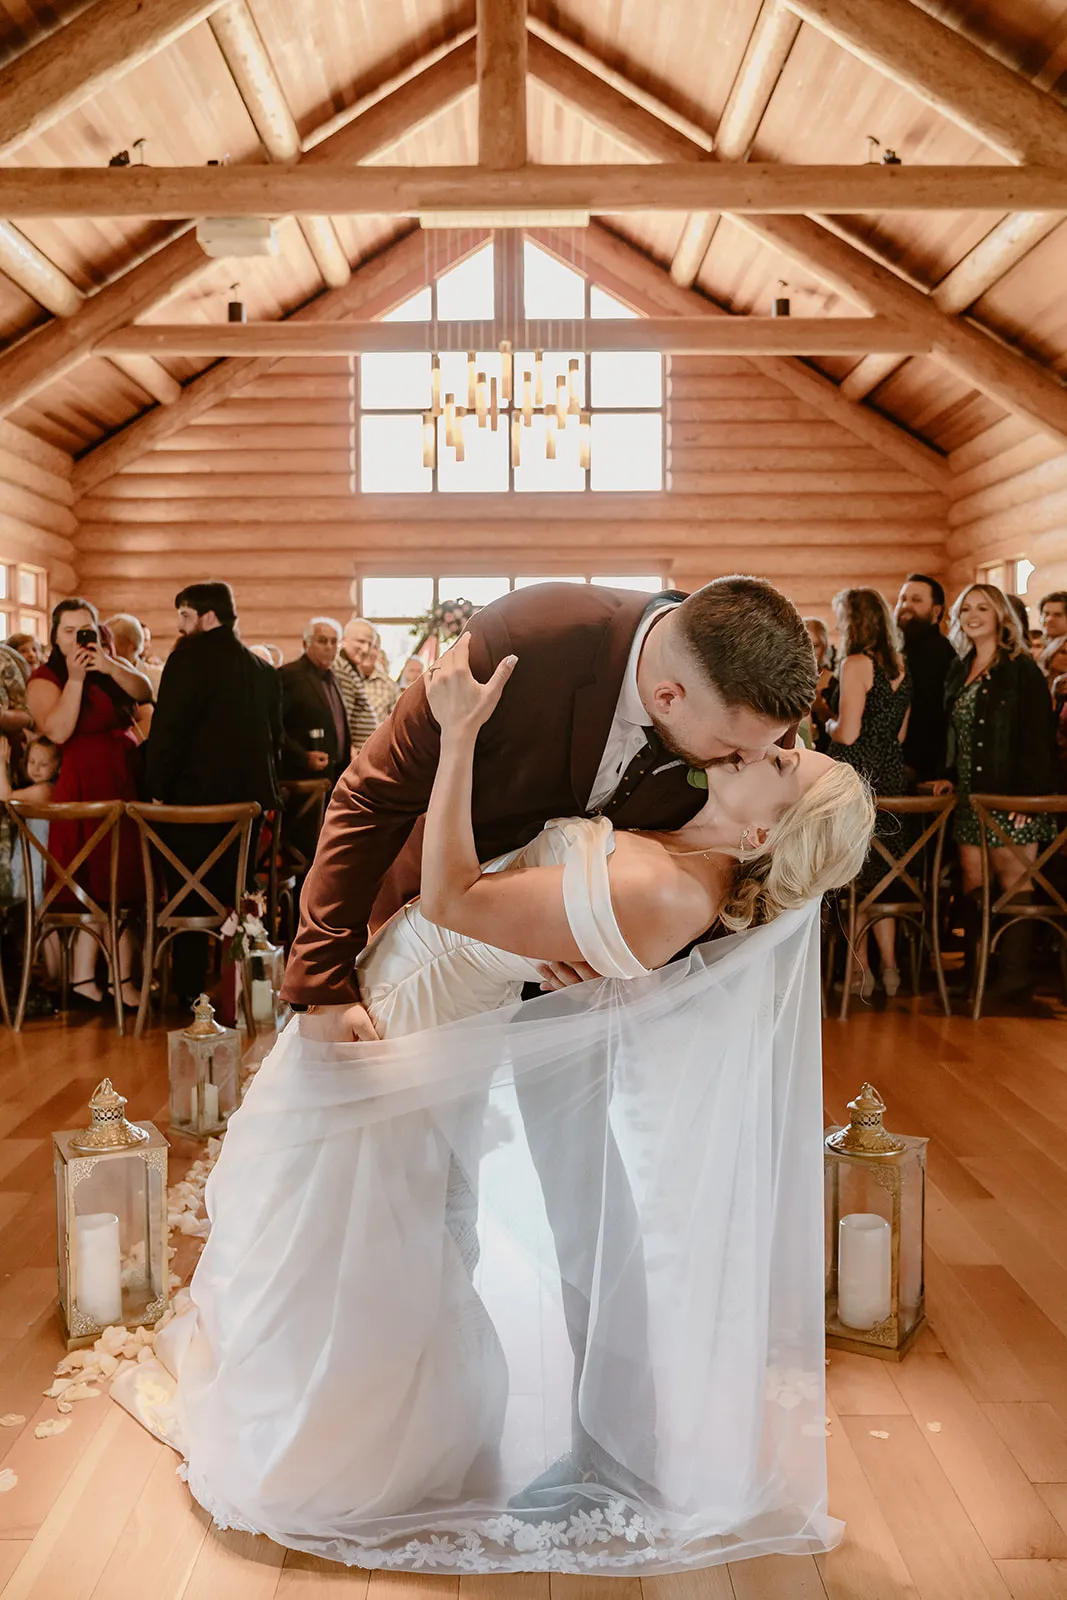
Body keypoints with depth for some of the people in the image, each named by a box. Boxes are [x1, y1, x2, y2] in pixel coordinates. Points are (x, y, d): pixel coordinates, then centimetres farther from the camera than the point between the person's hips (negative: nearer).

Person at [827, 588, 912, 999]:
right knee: (881, 874, 15)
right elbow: (901, 733, 13)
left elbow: (847, 734, -19)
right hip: (891, 775, 7)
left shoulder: (856, 664, -14)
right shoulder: (900, 665, 9)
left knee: (851, 874, 3)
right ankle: (889, 967, 18)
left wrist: (828, 724, 1)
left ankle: (861, 971, 8)